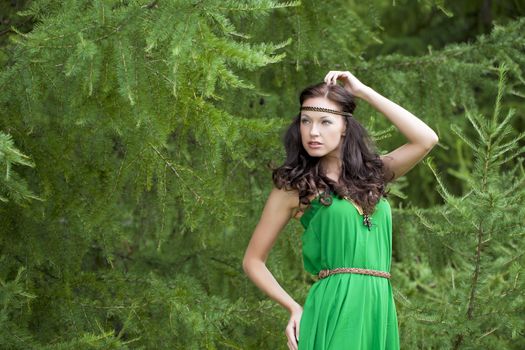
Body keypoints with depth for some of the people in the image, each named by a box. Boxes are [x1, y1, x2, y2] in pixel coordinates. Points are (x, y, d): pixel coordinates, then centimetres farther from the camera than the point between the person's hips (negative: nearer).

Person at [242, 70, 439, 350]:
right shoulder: (292, 188, 1)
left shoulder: (369, 175, 12)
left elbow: (426, 139, -1)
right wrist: (295, 309, 0)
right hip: (334, 306, -4)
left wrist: (363, 92, 3)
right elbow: (253, 261, 7)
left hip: (380, 306, 4)